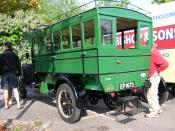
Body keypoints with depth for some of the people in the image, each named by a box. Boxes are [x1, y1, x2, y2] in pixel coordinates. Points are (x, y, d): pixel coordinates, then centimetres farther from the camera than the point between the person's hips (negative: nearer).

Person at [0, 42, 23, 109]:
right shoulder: (15, 55, 6)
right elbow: (18, 65, 8)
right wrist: (19, 73, 14)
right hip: (13, 74, 3)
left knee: (6, 90, 5)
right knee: (15, 89, 4)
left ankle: (6, 105, 14)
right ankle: (18, 104, 1)